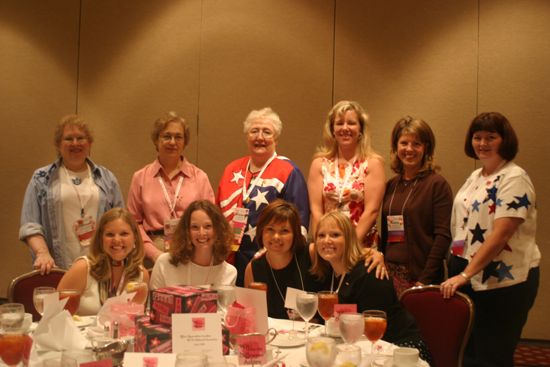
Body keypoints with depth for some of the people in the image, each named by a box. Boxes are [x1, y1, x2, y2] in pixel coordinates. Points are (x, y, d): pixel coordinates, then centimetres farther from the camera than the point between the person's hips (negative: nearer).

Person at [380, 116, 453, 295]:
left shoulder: (437, 184, -6)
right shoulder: (391, 185, 10)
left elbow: (443, 236, -11)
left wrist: (425, 280, -15)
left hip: (418, 276, -4)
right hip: (389, 274, 5)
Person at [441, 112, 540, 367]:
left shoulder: (514, 178, -13)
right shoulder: (475, 177, 13)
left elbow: (501, 234, -22)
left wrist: (465, 274, -24)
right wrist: (458, 274, 11)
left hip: (504, 283, -8)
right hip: (468, 279, 8)